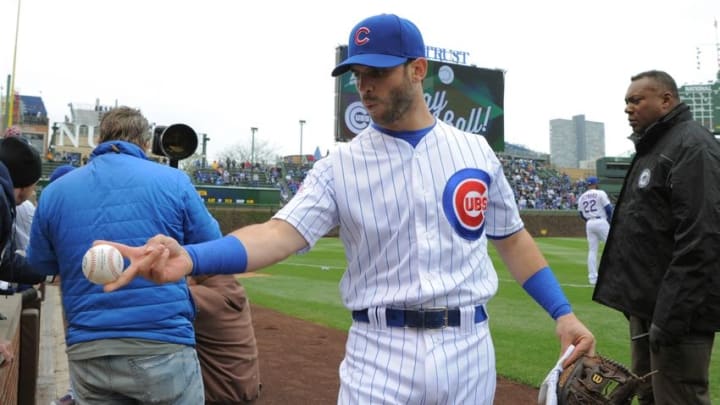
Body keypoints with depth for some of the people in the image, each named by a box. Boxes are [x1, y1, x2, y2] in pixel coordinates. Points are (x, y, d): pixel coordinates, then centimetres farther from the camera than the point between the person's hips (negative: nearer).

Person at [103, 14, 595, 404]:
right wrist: (191, 258, -33)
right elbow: (282, 233, -16)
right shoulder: (340, 166, -2)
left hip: (468, 347, 2)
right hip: (380, 353, -2)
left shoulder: (476, 151, 4)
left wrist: (563, 312, 7)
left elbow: (511, 237, 13)